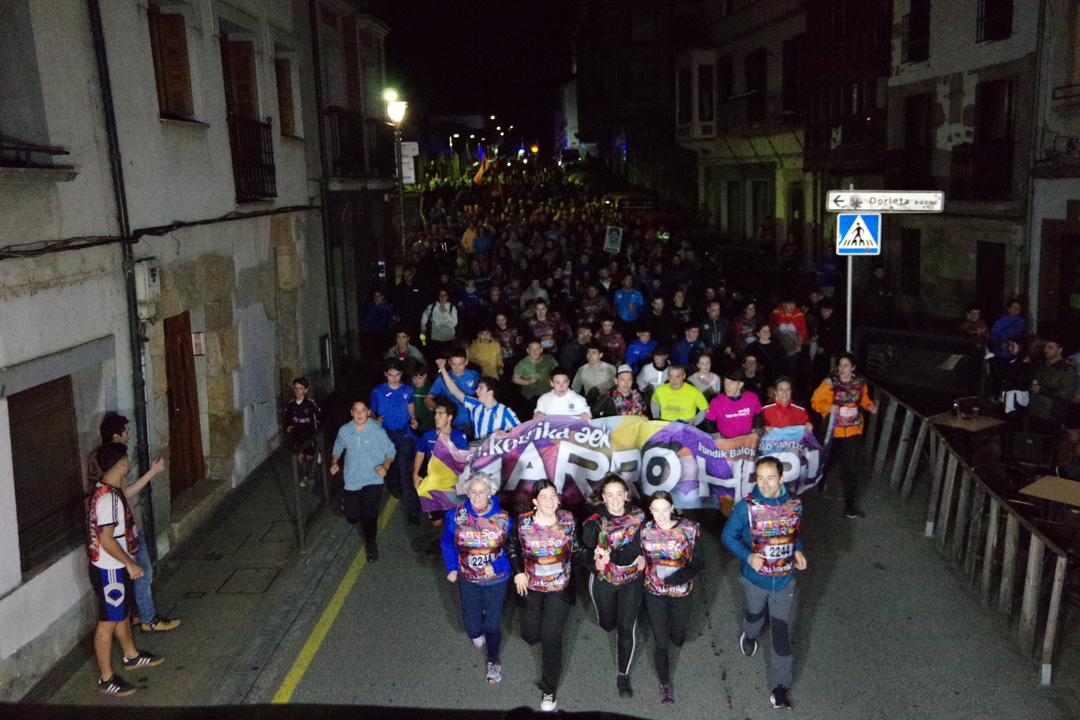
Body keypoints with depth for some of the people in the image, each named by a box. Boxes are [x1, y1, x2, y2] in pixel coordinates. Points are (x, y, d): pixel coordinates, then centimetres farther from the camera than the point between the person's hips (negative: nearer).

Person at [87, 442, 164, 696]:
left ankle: (131, 656, 44)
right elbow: (106, 540, -28)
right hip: (109, 570, -10)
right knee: (108, 622, 2)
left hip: (117, 567, 10)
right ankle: (106, 678, 13)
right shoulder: (108, 498, -27)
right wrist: (130, 564, -21)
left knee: (123, 613, 25)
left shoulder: (109, 491, 4)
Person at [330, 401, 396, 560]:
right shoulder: (344, 431, -3)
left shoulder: (378, 431, -12)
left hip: (373, 480, -3)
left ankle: (370, 542, 20)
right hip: (352, 480, 3)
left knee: (370, 514, -10)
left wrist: (385, 466, -19)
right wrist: (334, 462, -1)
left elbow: (390, 451, -2)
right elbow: (338, 448, 15)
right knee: (351, 516, 5)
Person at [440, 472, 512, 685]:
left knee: (493, 625, 2)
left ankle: (493, 660, 31)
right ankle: (477, 633, 50)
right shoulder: (456, 515, -13)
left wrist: (496, 566, -20)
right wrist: (452, 568, -11)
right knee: (472, 627, 10)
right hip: (468, 580, 1)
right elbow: (448, 543, 0)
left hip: (496, 580, -1)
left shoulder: (503, 518, -15)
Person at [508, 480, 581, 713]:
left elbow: (577, 548, 2)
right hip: (531, 587, 1)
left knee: (551, 639, -4)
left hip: (560, 589, -1)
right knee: (530, 636, 11)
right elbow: (513, 547, 6)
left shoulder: (568, 520, -10)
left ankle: (549, 692, 14)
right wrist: (518, 571, -4)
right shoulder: (523, 522, -11)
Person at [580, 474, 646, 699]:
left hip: (631, 581, 0)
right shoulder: (594, 522, -15)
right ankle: (605, 617, 57)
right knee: (608, 624, 19)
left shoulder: (638, 517, -13)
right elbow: (585, 552, -17)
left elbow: (636, 550, -19)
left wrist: (610, 556, -34)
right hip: (603, 581, 0)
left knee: (627, 629, 2)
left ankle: (623, 676, 21)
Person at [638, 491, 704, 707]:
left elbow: (699, 562, -11)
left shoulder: (689, 529, -13)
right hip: (654, 593, 0)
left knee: (678, 639, 15)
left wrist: (678, 577, -23)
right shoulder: (644, 530, -7)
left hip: (681, 593, 0)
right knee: (661, 642, 3)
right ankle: (665, 685, 24)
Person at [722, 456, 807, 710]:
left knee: (782, 631, 3)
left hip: (784, 578, 1)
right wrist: (748, 556, -25)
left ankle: (780, 687, 13)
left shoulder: (794, 505, -10)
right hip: (756, 576, -1)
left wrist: (798, 551, -10)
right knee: (755, 612, 26)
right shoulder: (746, 507, -20)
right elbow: (728, 536, -10)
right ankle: (749, 636, 62)